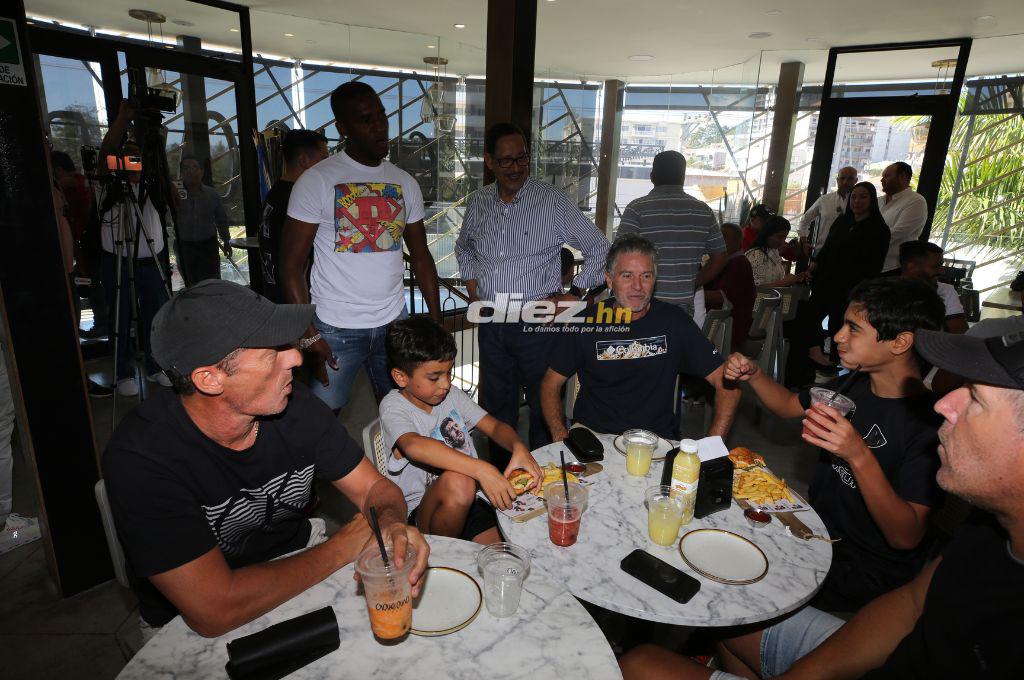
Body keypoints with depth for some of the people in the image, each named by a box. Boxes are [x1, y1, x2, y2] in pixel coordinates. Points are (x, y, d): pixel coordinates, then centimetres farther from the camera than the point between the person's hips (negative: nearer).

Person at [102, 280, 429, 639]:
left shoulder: (295, 405, -13)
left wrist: (392, 522, -28)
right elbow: (214, 611, -31)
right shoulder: (140, 456, -27)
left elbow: (376, 488, -3)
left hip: (300, 561, 5)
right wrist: (344, 546, -22)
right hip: (196, 628, -4)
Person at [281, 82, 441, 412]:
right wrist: (309, 337, -14)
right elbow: (291, 267, -8)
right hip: (335, 329, -3)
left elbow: (421, 257, 13)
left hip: (394, 323, 4)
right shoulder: (316, 181, -7)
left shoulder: (406, 183, 8)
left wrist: (437, 321, 6)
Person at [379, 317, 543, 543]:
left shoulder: (452, 395, 8)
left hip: (469, 501, 3)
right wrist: (480, 469, -43)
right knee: (457, 481, -35)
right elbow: (414, 445, -32)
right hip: (422, 510, -3)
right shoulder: (393, 406, -11)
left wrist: (519, 447, -21)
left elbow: (495, 426, 4)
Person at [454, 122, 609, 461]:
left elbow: (599, 247, -3)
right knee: (496, 407, 16)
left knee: (544, 406, 6)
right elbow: (463, 248, 26)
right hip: (491, 323, 5)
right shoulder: (479, 202, 7)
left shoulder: (552, 201, -7)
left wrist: (575, 293, -7)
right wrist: (471, 281, 11)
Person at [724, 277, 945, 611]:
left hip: (866, 571, -7)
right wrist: (753, 374, -1)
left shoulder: (929, 423, -22)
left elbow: (906, 537, -25)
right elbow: (789, 405, 19)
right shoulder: (853, 386, 1)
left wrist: (860, 455, -38)